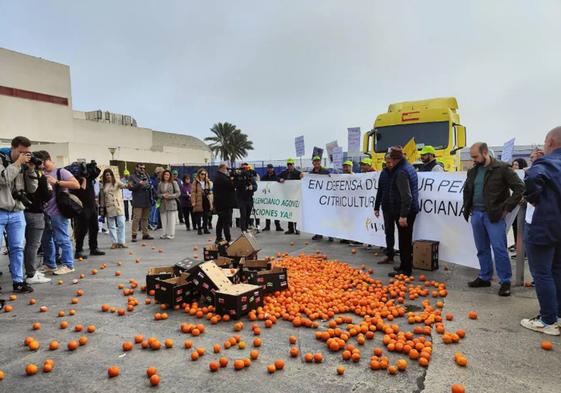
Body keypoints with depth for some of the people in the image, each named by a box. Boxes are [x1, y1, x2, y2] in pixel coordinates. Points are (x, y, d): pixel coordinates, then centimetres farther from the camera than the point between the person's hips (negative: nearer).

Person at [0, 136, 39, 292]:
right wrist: (18, 163, -14)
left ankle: (18, 281, 14)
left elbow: (32, 189, 9)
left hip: (17, 213, 5)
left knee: (17, 248, 7)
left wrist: (31, 170, -2)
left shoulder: (24, 165, 10)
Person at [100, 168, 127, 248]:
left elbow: (122, 185, -21)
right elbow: (102, 198, 12)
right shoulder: (103, 185, 9)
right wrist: (102, 209, 9)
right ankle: (114, 242, 16)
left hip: (118, 207, -3)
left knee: (121, 224, -6)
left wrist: (126, 185, -45)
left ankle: (121, 242, 1)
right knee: (111, 226, 7)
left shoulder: (116, 182, 1)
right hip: (108, 208, 3)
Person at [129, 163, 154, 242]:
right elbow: (131, 188, -11)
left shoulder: (146, 176, 17)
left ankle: (145, 234, 17)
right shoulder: (132, 177, -1)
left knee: (145, 218, 11)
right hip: (138, 202, -6)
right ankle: (134, 235, -2)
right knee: (136, 218, -7)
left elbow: (150, 186, 23)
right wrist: (140, 184, -23)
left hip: (147, 201, 6)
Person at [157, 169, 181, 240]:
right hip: (163, 204, 3)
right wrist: (162, 195, -10)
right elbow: (158, 194, 11)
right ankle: (165, 234, 15)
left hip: (171, 203, -3)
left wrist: (170, 196, -13)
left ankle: (171, 234, 7)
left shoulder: (174, 183, 0)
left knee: (171, 220, -1)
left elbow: (178, 193, -3)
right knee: (164, 220, 5)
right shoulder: (160, 184, 10)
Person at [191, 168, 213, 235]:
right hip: (199, 202, -3)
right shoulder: (195, 182, -2)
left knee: (206, 216, 10)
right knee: (199, 216, 2)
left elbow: (210, 192, 10)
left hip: (206, 201, 4)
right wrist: (193, 202, -12)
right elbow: (193, 192, -6)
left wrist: (211, 201, 4)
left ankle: (205, 228, 19)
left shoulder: (208, 182, 10)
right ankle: (199, 229, 11)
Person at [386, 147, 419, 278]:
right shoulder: (408, 167, 13)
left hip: (404, 212, -10)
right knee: (407, 239, 17)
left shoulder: (401, 172, -20)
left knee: (404, 240, -4)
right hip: (410, 210, 10)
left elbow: (406, 196, -26)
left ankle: (405, 269, 3)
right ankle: (406, 265, 28)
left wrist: (403, 215, -26)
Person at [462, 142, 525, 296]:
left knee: (499, 249, -3)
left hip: (494, 215, -6)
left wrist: (507, 208, -13)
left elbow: (520, 188, -10)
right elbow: (467, 191, 24)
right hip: (476, 214, 6)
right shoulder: (472, 171, 9)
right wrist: (467, 208, 14)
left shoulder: (502, 168, -9)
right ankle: (484, 278, 24)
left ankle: (505, 282, 9)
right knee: (482, 249, 13)